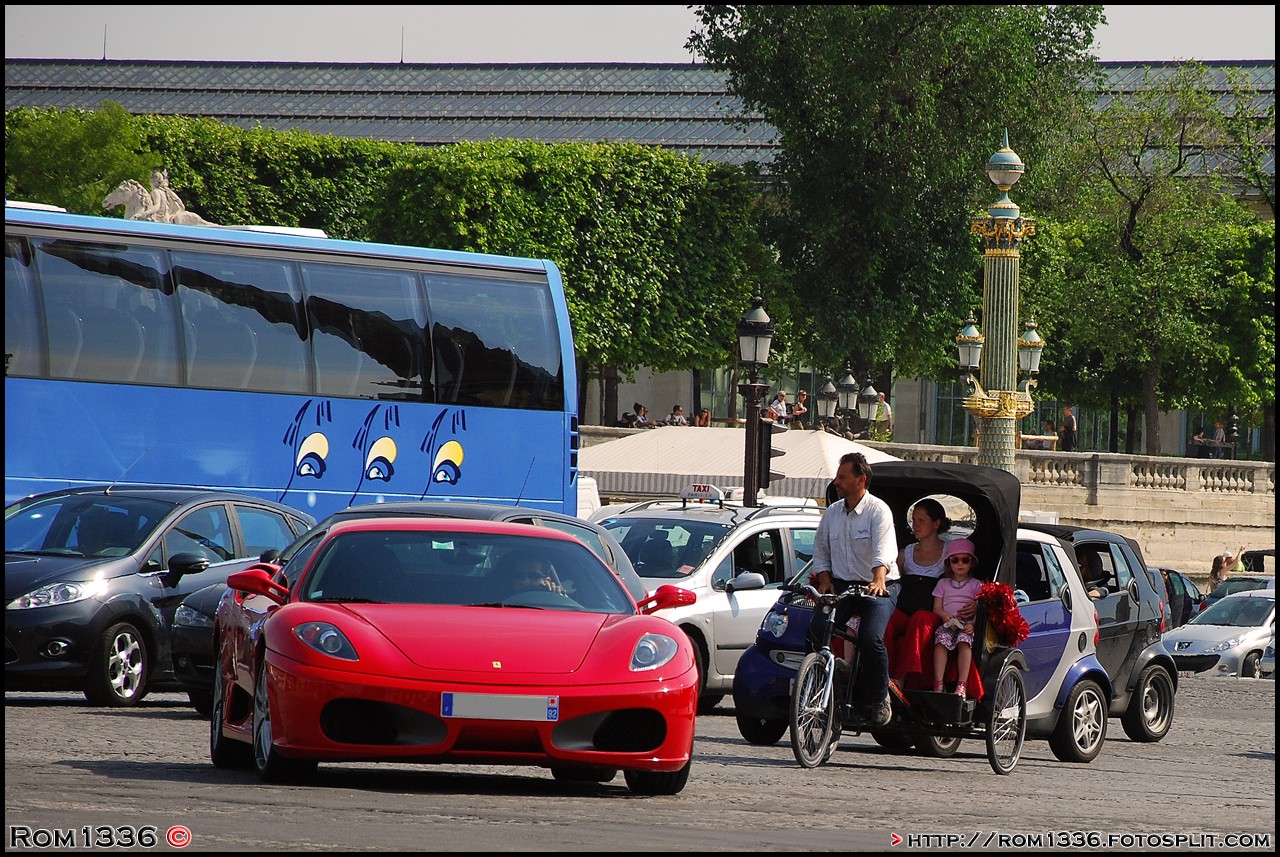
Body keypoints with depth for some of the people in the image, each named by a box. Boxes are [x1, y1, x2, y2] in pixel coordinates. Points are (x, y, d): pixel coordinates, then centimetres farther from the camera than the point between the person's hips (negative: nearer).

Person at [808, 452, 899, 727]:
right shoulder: (832, 513, 11)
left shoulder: (878, 511, -8)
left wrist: (878, 579, -41)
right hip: (841, 585, 5)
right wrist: (824, 579, 0)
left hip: (879, 588, -5)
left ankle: (878, 699, -7)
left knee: (870, 639, -26)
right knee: (816, 630, -19)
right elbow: (820, 552, 20)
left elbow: (884, 551, -23)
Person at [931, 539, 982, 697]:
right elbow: (937, 607, 13)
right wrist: (945, 616, -11)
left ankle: (961, 685, -44)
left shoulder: (976, 585, 16)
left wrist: (973, 623, -16)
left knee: (964, 642, -34)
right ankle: (938, 684, -39)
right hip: (947, 623, 2)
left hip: (967, 625, -2)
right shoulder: (943, 584, 23)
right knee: (941, 641, -31)